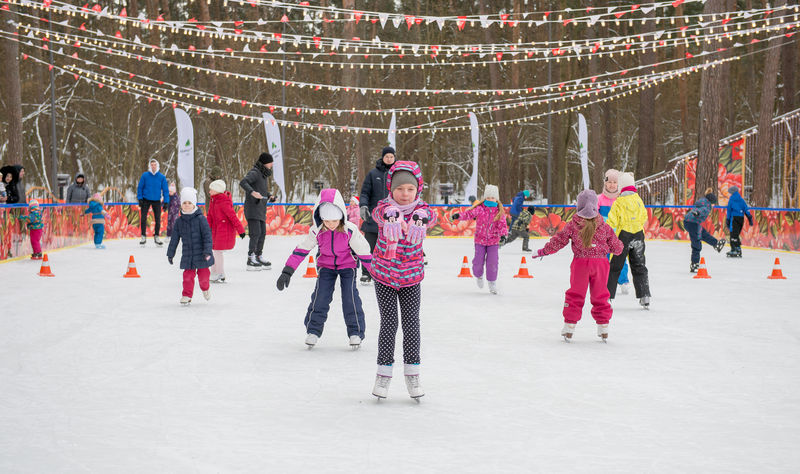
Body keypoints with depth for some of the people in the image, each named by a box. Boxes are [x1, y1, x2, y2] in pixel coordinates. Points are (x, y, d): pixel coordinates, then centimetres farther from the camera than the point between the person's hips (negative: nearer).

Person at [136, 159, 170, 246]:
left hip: (156, 201, 1)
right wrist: (140, 199, -7)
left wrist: (166, 202, -6)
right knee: (143, 218, -3)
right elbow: (140, 187, 0)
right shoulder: (145, 175, -7)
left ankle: (156, 236, 18)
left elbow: (165, 190, -1)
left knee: (158, 219, 3)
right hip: (146, 200, -1)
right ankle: (143, 237, 7)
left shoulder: (162, 177, -5)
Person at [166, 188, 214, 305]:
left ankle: (205, 288, 33)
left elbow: (207, 236, -10)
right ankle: (186, 295, 12)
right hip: (187, 255, 3)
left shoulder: (200, 219, -8)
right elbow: (174, 238, 11)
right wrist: (170, 253, 13)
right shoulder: (179, 221, 4)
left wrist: (207, 251, -18)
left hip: (201, 254, -3)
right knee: (188, 275, -1)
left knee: (203, 274, 3)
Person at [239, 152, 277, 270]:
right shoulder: (254, 173, -11)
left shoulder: (263, 174, 18)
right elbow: (243, 182, -26)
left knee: (262, 233, 13)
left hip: (261, 209, 10)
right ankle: (251, 259, -14)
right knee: (256, 233, -15)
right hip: (252, 208, -10)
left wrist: (269, 196, 13)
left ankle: (258, 257, 23)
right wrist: (252, 192, -40)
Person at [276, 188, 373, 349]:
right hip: (326, 266, 2)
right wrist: (287, 272, -11)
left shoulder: (350, 230, -24)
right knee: (320, 295, -11)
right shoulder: (316, 231, -18)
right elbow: (301, 250, -10)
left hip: (348, 265, -2)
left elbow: (363, 251, -14)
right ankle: (313, 330, 4)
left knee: (350, 296, -15)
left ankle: (355, 332, -3)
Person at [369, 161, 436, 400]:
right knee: (389, 324, -1)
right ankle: (384, 373, 13)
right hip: (384, 276, -1)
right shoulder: (384, 209, -15)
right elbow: (381, 213, -40)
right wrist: (391, 216, -67)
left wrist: (421, 219, -63)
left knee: (412, 324, 2)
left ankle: (412, 373, 16)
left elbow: (431, 216, -36)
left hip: (411, 278, 1)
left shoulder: (422, 210, -12)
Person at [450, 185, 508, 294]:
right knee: (478, 261, -1)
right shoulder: (480, 208, -7)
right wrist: (459, 215, -34)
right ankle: (478, 276, 32)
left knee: (492, 262, -4)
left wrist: (503, 234, -24)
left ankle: (492, 282, 16)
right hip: (480, 240, 0)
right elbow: (469, 213, -17)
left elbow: (502, 225, -7)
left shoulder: (500, 211, -4)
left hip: (493, 241, 0)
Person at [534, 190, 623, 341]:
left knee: (575, 295, 8)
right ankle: (603, 327, 15)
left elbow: (558, 241, 0)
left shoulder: (572, 225, -3)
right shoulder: (604, 226, 1)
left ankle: (569, 326, 8)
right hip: (600, 262, 1)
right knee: (600, 295, 12)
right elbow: (616, 247, 6)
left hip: (580, 262, -1)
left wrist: (543, 251, 13)